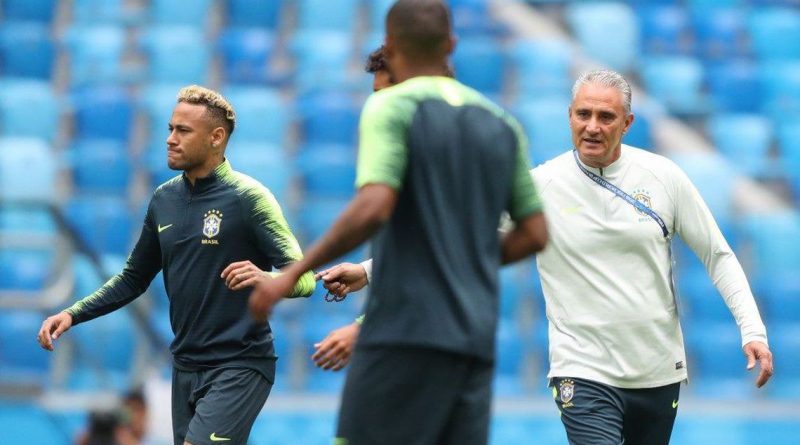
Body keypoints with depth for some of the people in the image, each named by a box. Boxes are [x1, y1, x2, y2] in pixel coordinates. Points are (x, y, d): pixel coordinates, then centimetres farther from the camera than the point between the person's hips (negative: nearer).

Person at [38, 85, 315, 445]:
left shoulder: (248, 198, -10)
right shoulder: (164, 199, 9)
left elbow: (303, 279, -15)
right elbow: (134, 278, 19)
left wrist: (264, 278, -36)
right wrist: (72, 315, 7)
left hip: (239, 366, -7)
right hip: (185, 367, 7)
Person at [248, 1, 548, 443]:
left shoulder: (392, 108, -4)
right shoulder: (502, 125, 15)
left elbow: (372, 209, -18)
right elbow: (534, 234, 15)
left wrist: (292, 274, -12)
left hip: (408, 328, -6)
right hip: (475, 342, 6)